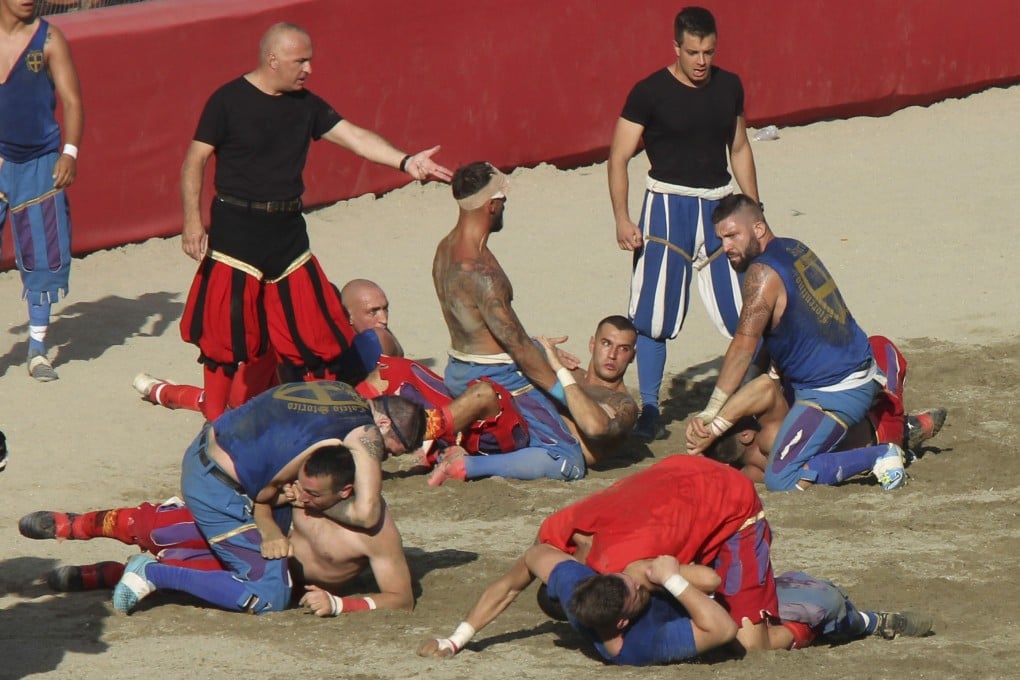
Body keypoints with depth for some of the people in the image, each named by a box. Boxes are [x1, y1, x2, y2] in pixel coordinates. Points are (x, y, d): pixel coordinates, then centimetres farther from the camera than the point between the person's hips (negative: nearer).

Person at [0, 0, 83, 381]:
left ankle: (38, 349, 17)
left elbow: (72, 100, -3)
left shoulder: (49, 39, -1)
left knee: (44, 255, 5)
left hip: (40, 164, 1)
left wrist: (70, 152, -17)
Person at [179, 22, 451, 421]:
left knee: (316, 332, 6)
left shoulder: (305, 105, 7)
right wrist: (192, 220, -12)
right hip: (236, 229, -5)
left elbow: (354, 137, -1)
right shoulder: (228, 101, -9)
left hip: (287, 230, 6)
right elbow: (195, 162, -6)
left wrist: (405, 162, -14)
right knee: (224, 332, -3)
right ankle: (216, 426, 7)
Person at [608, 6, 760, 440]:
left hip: (718, 208, 3)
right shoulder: (650, 93, -8)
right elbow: (619, 157, -6)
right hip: (668, 207, -3)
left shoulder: (729, 88, 6)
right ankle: (649, 412, 7)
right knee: (653, 318, -2)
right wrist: (622, 219, -15)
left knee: (746, 310, 0)